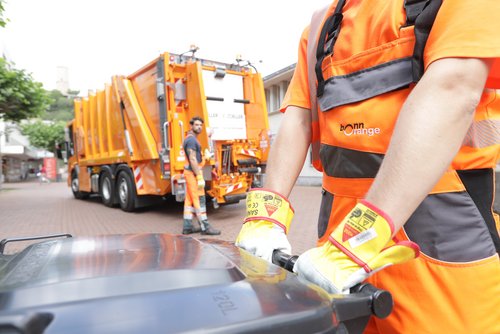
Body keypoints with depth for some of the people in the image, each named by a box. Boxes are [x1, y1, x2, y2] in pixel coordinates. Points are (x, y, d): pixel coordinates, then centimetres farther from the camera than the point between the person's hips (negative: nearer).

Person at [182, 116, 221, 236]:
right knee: (199, 200, -7)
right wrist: (199, 177, -23)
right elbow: (192, 160, -21)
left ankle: (187, 227, 16)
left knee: (189, 200, 11)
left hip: (191, 172, 10)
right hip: (193, 172, -10)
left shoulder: (191, 139, 17)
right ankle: (205, 227, -3)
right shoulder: (191, 140, -14)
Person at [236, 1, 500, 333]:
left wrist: (363, 235, -27)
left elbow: (453, 89, -17)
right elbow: (297, 119, 5)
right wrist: (267, 214, -10)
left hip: (440, 220, -3)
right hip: (342, 217, 4)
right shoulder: (321, 28, 15)